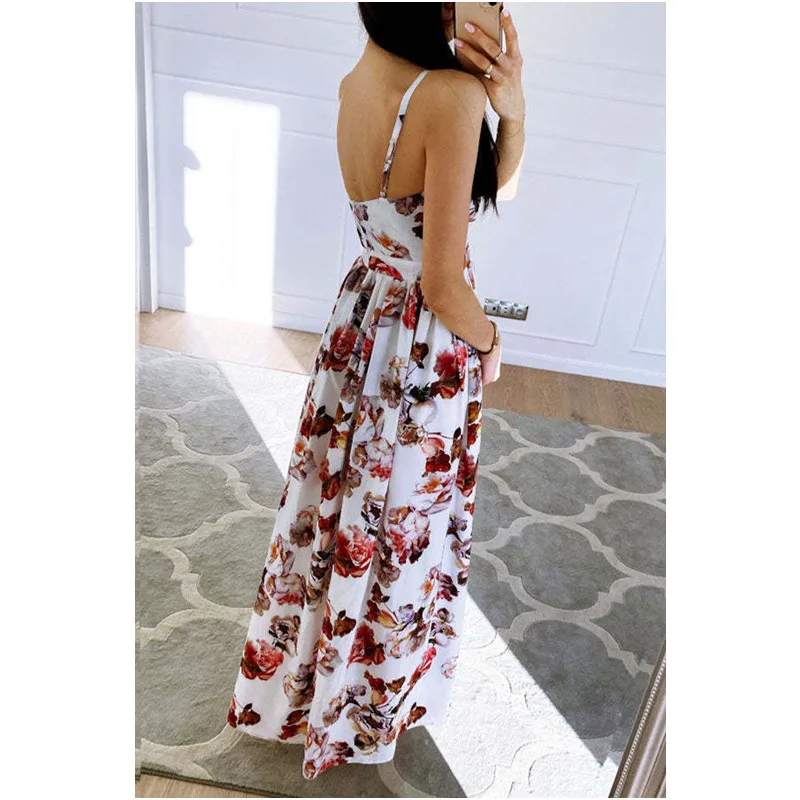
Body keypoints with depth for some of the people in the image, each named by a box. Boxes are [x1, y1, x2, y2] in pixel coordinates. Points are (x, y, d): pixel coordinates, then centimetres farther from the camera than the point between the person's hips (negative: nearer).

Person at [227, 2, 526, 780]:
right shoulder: (451, 95, -25)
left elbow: (489, 182, 5)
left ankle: (296, 674, 50)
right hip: (425, 349, -7)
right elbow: (443, 284, -23)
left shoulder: (354, 84, 1)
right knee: (401, 524, 14)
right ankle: (366, 701, 41)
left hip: (359, 324, 8)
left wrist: (511, 112, -11)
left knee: (339, 502, 24)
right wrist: (489, 344, -5)